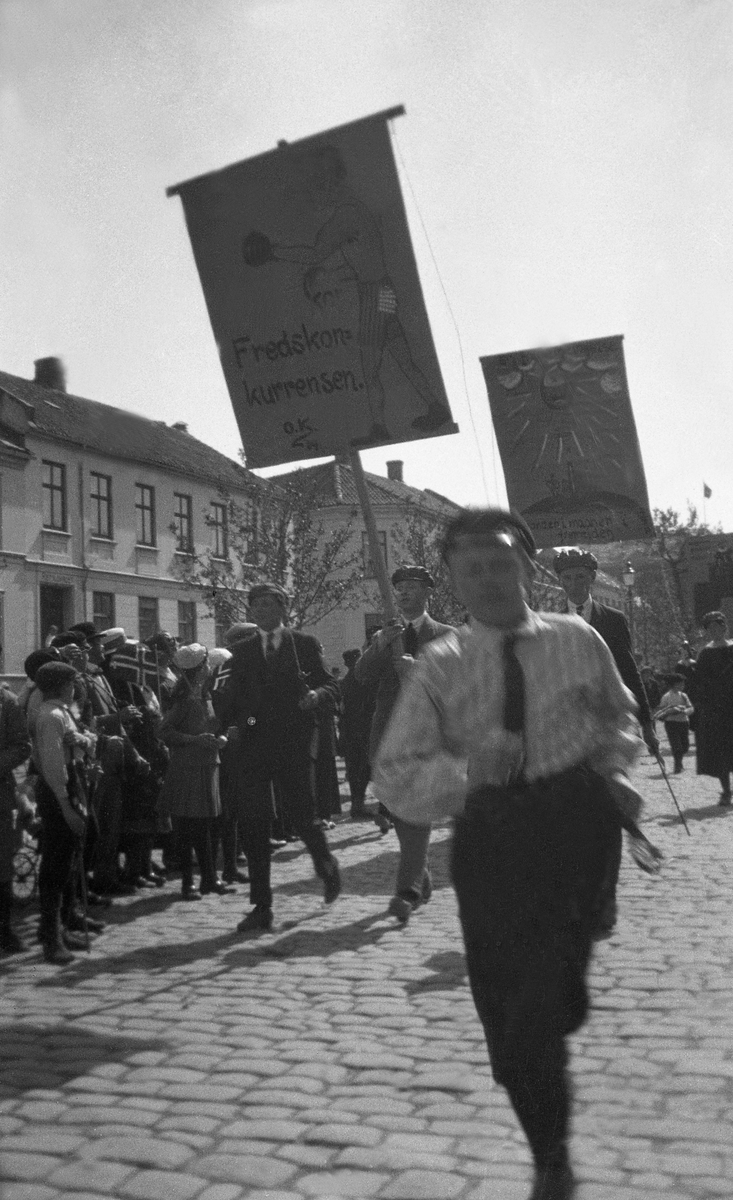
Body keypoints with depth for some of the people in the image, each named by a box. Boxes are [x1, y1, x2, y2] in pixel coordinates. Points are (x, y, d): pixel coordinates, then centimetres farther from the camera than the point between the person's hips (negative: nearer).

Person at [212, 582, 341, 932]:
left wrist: (317, 694, -16)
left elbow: (329, 685, 5)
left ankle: (326, 865, 32)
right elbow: (232, 700, 9)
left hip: (293, 744, -2)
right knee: (253, 825, 0)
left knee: (303, 817, -3)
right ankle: (261, 907, 9)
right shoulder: (241, 650, 13)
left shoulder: (304, 643, 7)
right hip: (252, 744, 3)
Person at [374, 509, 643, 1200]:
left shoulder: (578, 641, 3)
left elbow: (620, 715, 23)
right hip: (487, 828, 1)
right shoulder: (439, 665, -1)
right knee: (504, 1007, 7)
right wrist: (466, 769, -25)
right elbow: (394, 781, -6)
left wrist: (612, 763, 2)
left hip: (575, 815, -1)